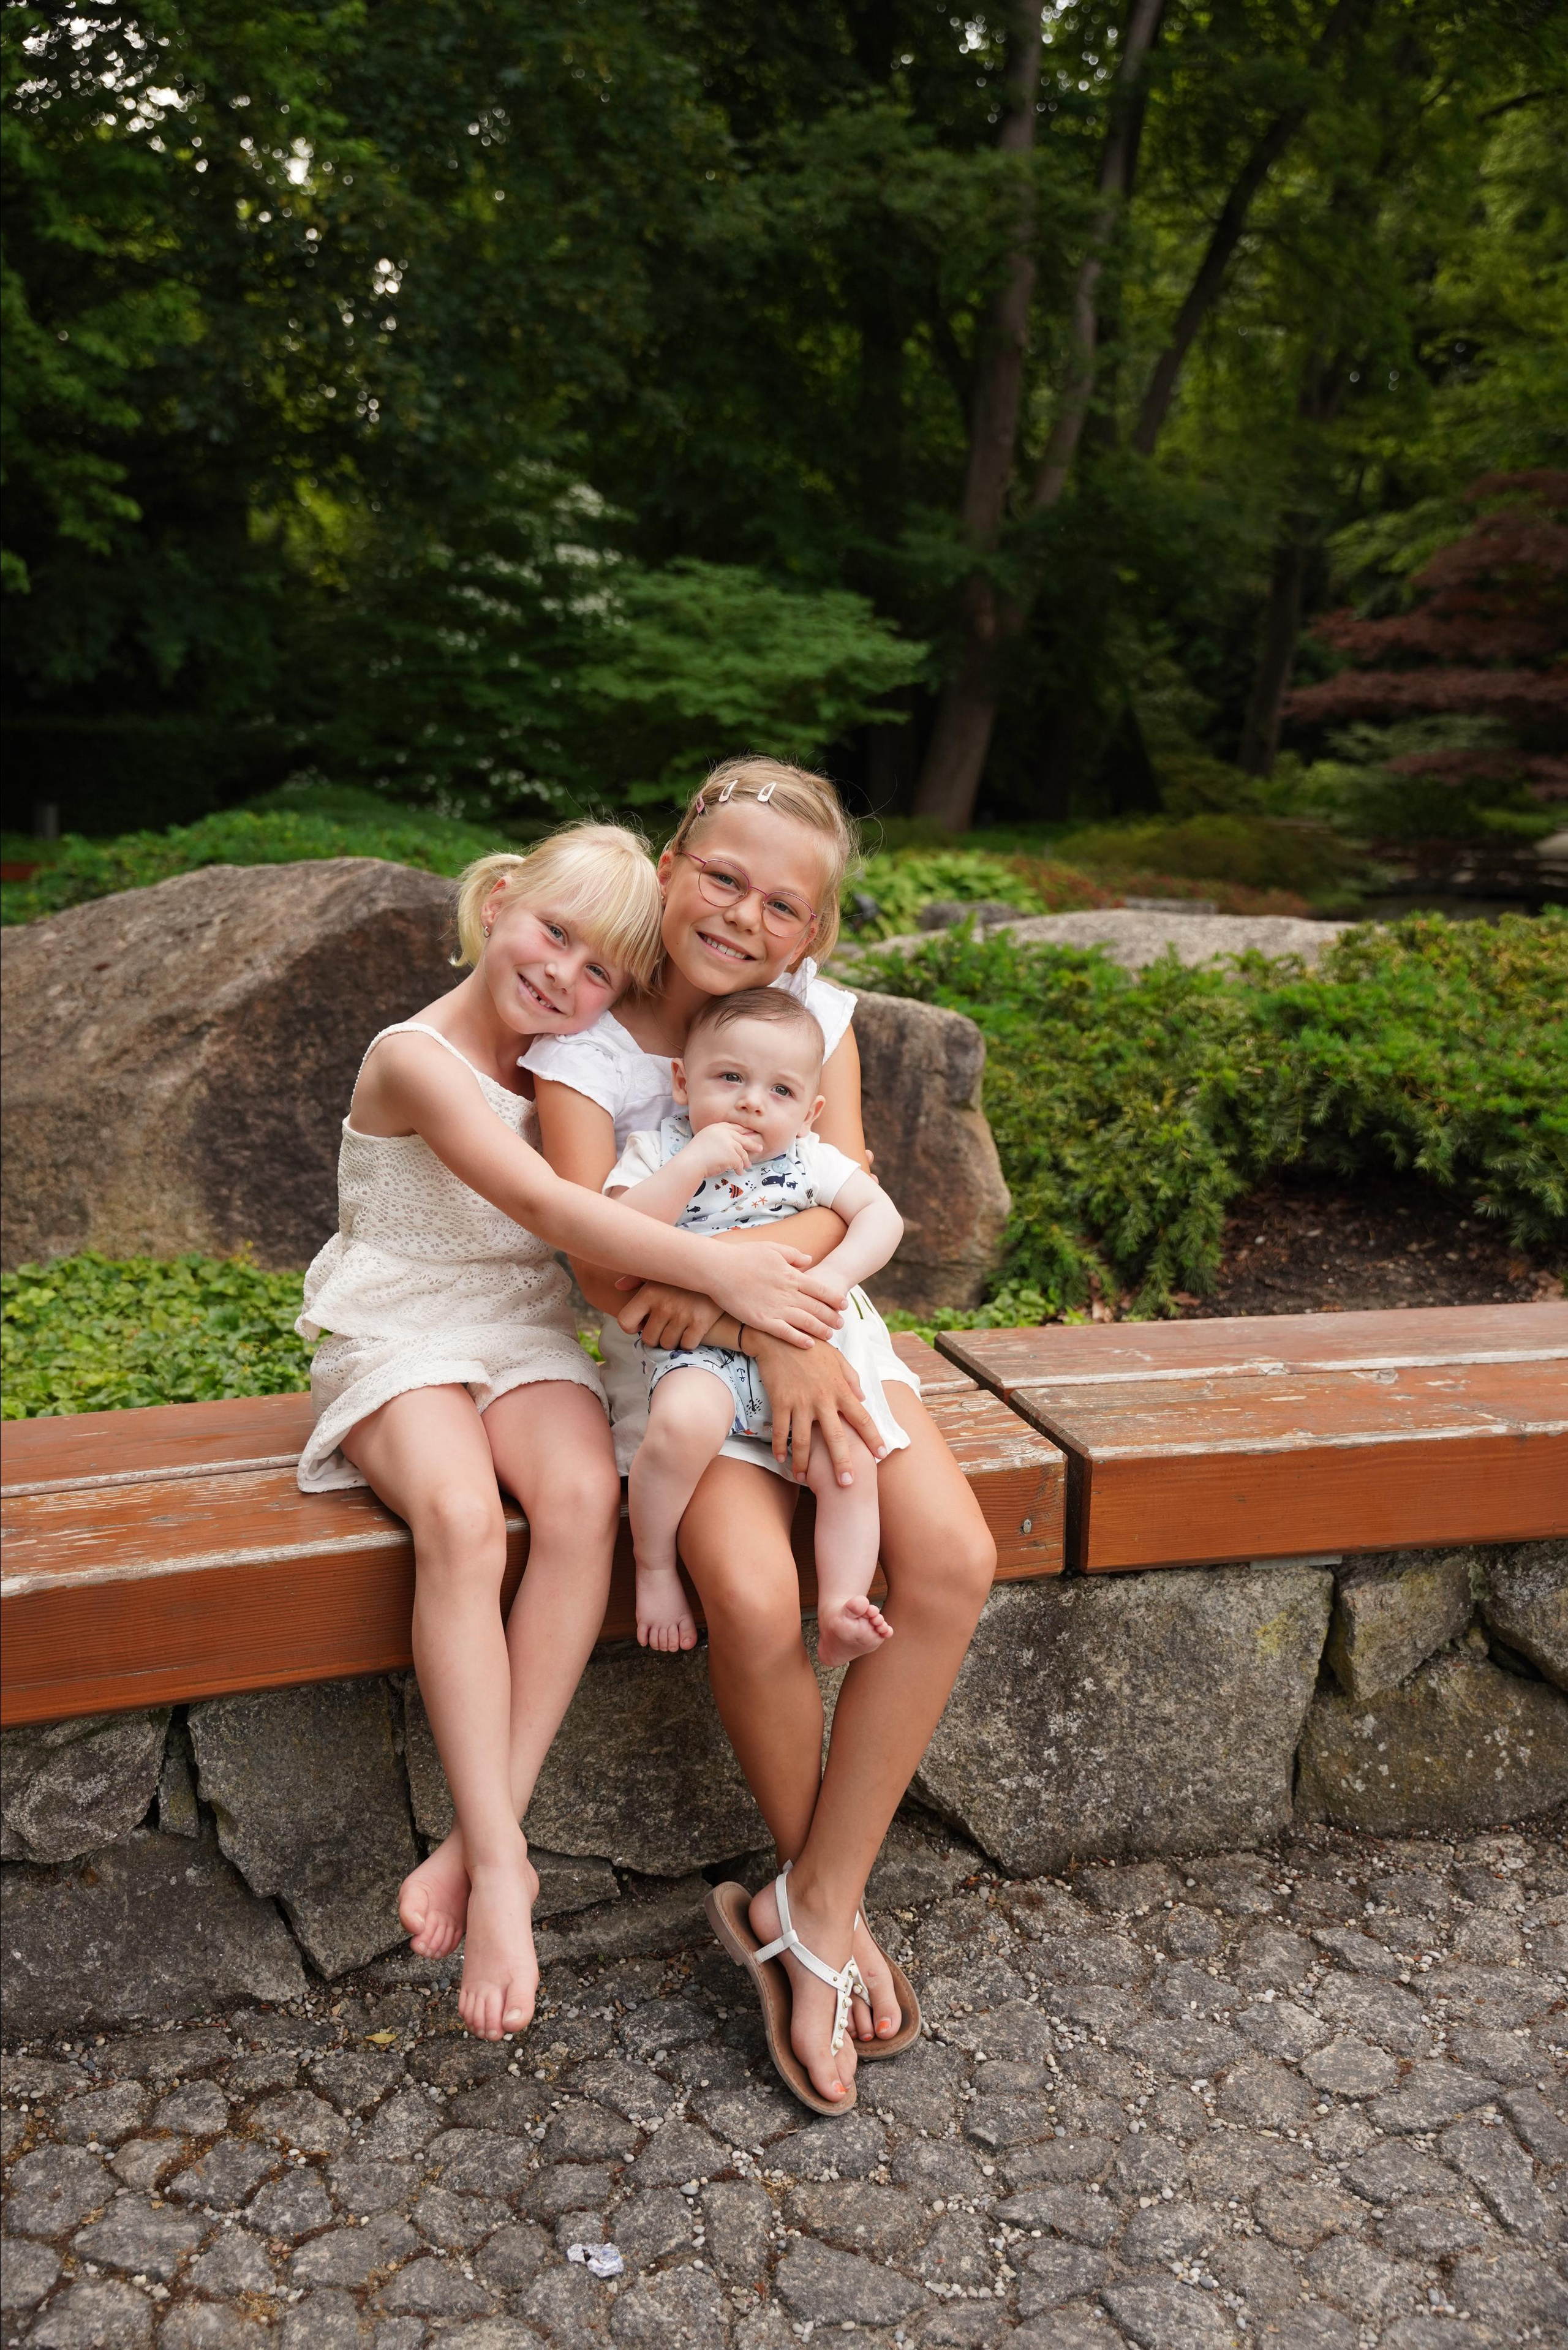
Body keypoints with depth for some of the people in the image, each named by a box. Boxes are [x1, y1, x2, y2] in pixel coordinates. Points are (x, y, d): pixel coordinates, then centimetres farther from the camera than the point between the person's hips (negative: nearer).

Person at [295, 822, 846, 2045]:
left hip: (526, 1334, 5)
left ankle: (483, 1836, -24)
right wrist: (717, 1268, -36)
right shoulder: (416, 1058, -15)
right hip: (400, 1338, -5)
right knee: (461, 1517, -35)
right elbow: (545, 1207, -28)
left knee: (583, 1494, -28)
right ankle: (501, 1862, -29)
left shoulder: (569, 1062, 8)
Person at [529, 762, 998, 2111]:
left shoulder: (818, 1012, 2)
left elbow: (845, 1202, -7)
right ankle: (835, 1905, -2)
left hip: (820, 1327, 4)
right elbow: (602, 1263, -16)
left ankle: (814, 1909, -8)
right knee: (754, 1599, -30)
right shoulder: (587, 1042, -9)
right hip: (675, 1358, -3)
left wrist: (735, 1263, -27)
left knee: (954, 1560, -22)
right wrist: (772, 1338, -25)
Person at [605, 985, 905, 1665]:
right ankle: (653, 1567, -10)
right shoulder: (658, 1152, 3)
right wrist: (693, 1163, -21)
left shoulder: (808, 1159, 9)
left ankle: (840, 1613, -5)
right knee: (682, 1425, -34)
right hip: (700, 1349, -3)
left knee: (848, 1462, -18)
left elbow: (881, 1215, 3)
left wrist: (833, 1275, -15)